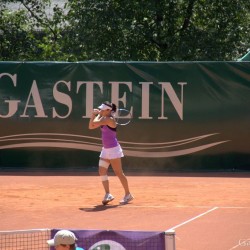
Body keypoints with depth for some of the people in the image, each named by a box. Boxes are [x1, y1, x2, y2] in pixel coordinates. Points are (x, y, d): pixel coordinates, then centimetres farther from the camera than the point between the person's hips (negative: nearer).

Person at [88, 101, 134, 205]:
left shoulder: (110, 119, -18)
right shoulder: (103, 120, 9)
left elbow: (95, 123, -24)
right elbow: (91, 126, 12)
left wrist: (99, 114, -7)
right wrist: (93, 114, 2)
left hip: (113, 149, -9)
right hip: (105, 149, 9)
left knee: (119, 173, -2)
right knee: (102, 172, 0)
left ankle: (128, 195, 8)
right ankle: (107, 195, 2)